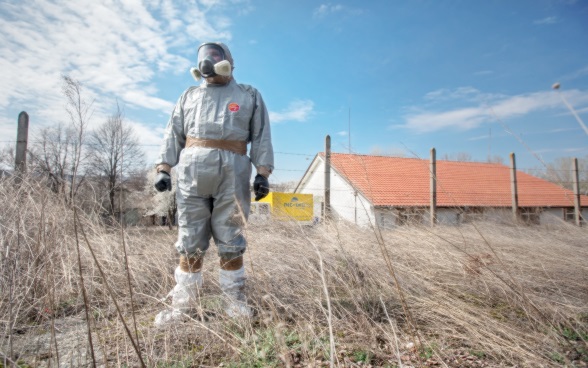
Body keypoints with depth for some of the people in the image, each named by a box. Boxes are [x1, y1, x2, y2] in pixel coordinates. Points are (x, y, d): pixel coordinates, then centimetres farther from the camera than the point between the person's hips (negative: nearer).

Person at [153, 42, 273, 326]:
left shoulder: (249, 96, 16)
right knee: (190, 243, 3)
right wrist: (163, 169, 3)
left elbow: (261, 137, 7)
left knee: (230, 243, 1)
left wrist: (262, 173, -4)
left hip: (232, 174, -2)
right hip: (192, 172, 2)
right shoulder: (189, 96, 22)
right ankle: (182, 303, 14)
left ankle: (236, 301, 13)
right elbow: (173, 135, 16)